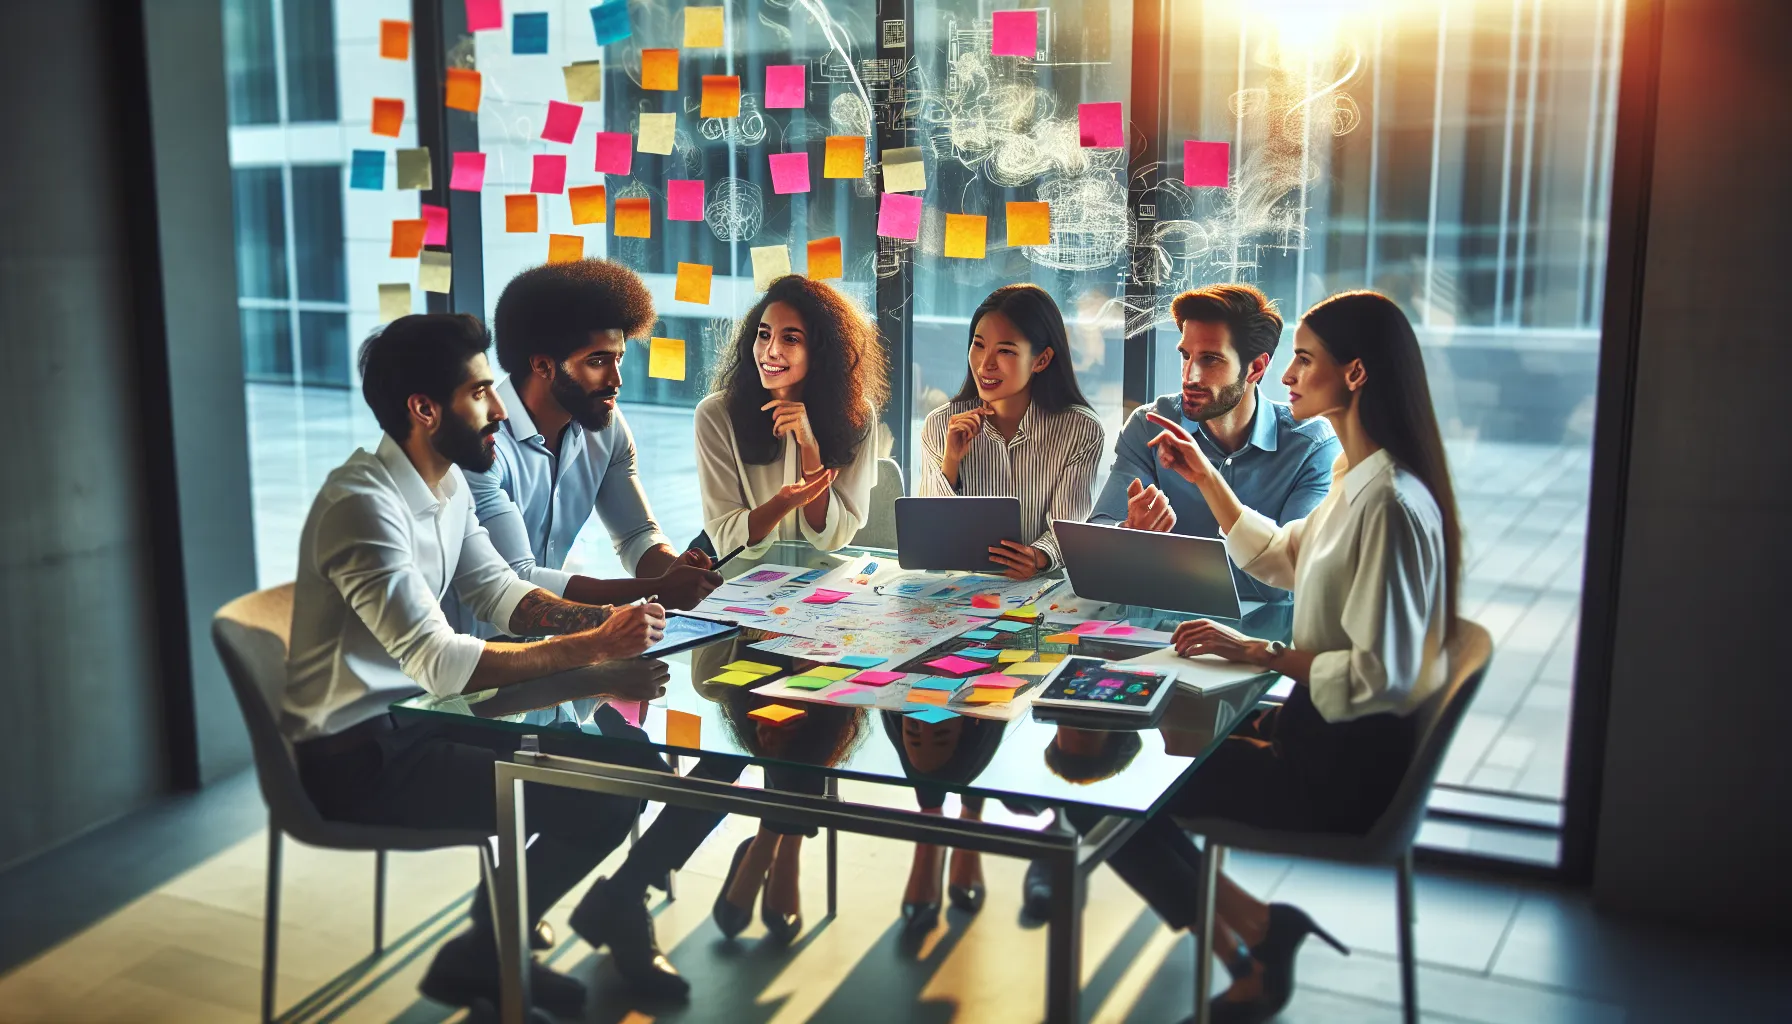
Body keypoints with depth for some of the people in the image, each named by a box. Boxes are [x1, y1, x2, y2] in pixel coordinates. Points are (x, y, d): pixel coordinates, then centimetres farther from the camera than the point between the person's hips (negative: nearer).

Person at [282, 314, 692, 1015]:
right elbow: (440, 662, -31)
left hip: (415, 714, 9)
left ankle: (608, 915, 24)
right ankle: (477, 959, 5)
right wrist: (593, 647, -29)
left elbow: (501, 593, 11)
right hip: (356, 755, -9)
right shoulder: (364, 504, -24)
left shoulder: (447, 485, 4)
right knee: (598, 807, -17)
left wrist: (600, 617, -8)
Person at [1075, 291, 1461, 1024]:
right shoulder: (1356, 478, 8)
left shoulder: (1389, 503, -24)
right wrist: (1205, 479, 17)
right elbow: (1280, 559, 24)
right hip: (1328, 732, 10)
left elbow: (1381, 674, -27)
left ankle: (1252, 941, 7)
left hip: (1346, 768, -10)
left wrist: (1258, 652, -20)